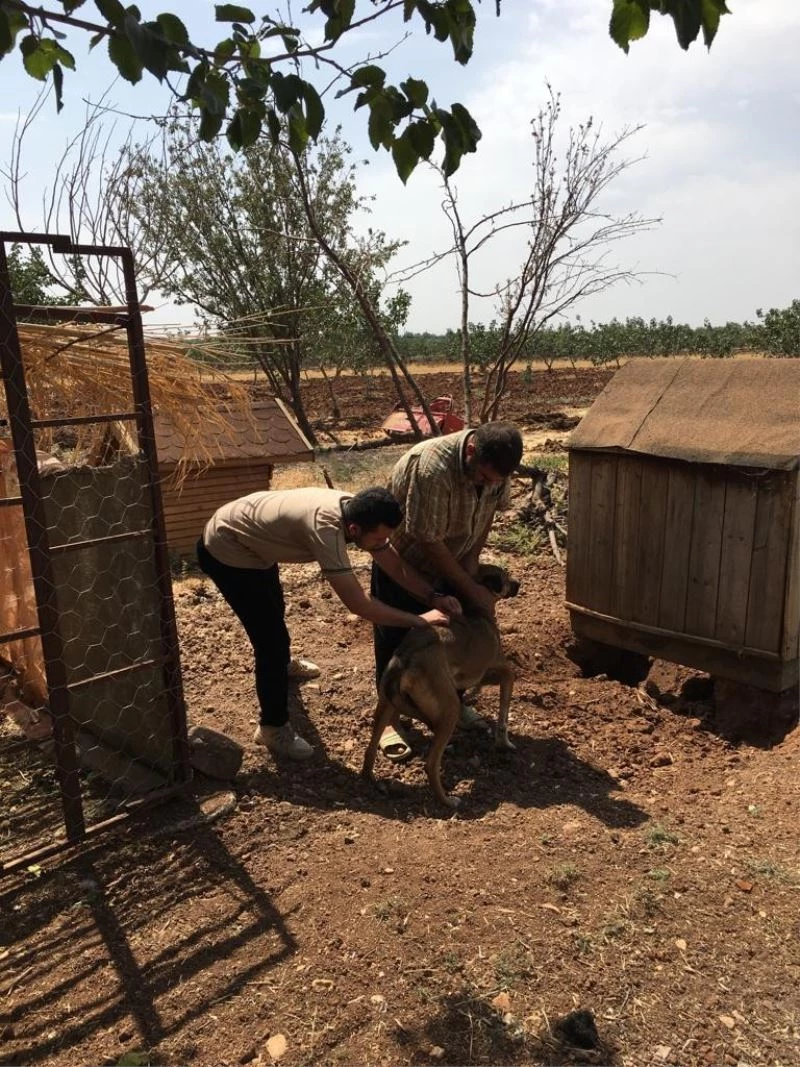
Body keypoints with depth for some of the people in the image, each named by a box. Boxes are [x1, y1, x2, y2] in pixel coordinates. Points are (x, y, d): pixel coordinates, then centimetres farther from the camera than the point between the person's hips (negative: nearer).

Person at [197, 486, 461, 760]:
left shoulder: (358, 512, -15)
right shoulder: (325, 527, -40)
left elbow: (397, 566, -7)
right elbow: (358, 604, -39)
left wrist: (434, 597, -21)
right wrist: (421, 619, -33)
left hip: (250, 542, 9)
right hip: (226, 551, -9)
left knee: (274, 609, 32)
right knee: (272, 639, -7)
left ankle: (282, 663, 62)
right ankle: (273, 727, 12)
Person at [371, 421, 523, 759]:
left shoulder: (494, 465, -18)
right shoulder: (432, 467, -40)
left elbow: (491, 506, 2)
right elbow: (429, 540, -34)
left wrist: (472, 557, -8)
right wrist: (471, 589, -25)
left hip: (450, 560, 6)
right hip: (402, 560, -6)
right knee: (396, 640, 1)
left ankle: (454, 701, 33)